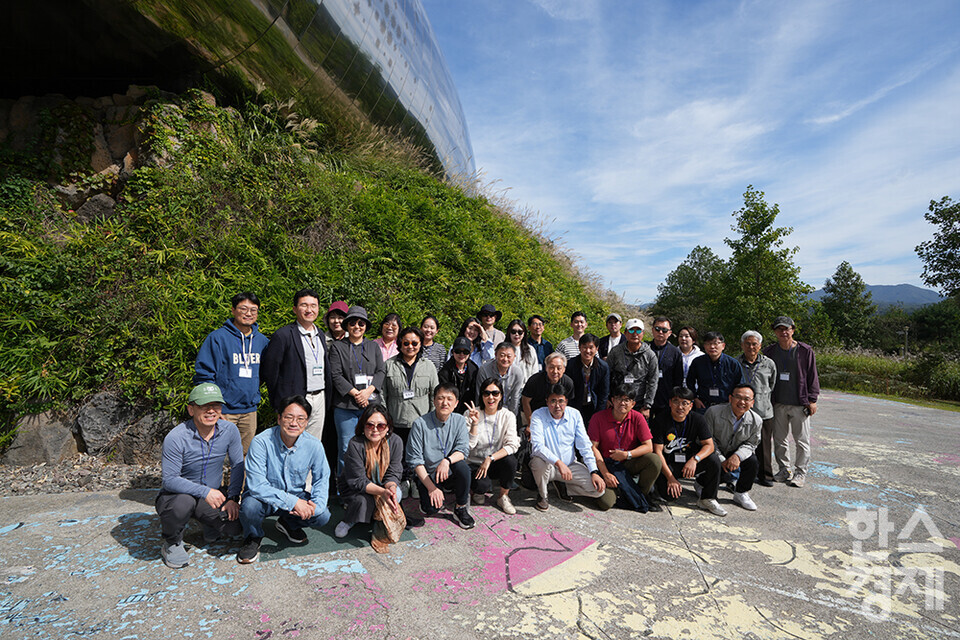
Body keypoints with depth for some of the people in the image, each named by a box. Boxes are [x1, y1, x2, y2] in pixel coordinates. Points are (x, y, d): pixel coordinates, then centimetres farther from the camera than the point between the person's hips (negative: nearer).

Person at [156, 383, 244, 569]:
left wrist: (233, 497, -13)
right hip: (175, 495, -3)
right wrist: (205, 492, -32)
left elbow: (237, 466, -1)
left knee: (235, 513, -24)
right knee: (183, 502, -37)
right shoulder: (176, 438, -22)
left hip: (213, 494, 3)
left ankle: (211, 526, 14)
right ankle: (171, 543, -3)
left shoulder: (229, 430, -10)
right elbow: (169, 479, -22)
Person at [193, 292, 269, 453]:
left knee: (245, 455, 14)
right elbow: (203, 373, -9)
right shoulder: (218, 337, -8)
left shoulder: (262, 340, 8)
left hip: (250, 410, 5)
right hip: (223, 411, -5)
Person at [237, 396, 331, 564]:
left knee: (322, 516, -20)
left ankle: (289, 524, 15)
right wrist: (293, 502, -34)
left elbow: (322, 479, -4)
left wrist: (316, 504, -25)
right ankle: (253, 537, 3)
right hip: (266, 497, -2)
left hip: (296, 497, 3)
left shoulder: (314, 446, -14)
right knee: (250, 506, -34)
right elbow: (256, 484, -29)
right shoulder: (261, 442, -24)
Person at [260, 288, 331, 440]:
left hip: (320, 399, 6)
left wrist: (327, 398, 14)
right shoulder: (283, 335, -7)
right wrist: (278, 403, -4)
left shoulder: (321, 335, 14)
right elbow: (268, 370, -7)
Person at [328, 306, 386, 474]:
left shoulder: (374, 347, 15)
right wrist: (355, 393, -13)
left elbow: (381, 371, 6)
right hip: (345, 405, -2)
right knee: (346, 448, 0)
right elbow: (335, 375, -4)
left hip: (371, 403, 2)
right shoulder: (338, 347, 6)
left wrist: (368, 391, -10)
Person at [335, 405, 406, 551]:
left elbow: (393, 473, -13)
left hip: (384, 486, 2)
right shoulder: (355, 444, -26)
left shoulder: (395, 442, -16)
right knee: (364, 500, -33)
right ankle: (347, 521, 4)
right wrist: (382, 492, -41)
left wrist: (391, 488, -36)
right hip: (354, 489, -2)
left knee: (396, 494, -29)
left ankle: (382, 528, -2)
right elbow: (358, 481, -26)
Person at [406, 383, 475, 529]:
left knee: (462, 466, -30)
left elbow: (463, 450, -11)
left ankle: (461, 507, -6)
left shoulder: (459, 421, -2)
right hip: (427, 475, -2)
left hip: (450, 473, 2)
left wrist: (447, 460, -33)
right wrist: (431, 488, -18)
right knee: (432, 508, -26)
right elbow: (415, 460, -11)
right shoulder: (420, 424, -12)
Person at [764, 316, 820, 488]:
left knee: (802, 440, 5)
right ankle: (784, 470, 24)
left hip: (800, 403, -3)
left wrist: (812, 399, -4)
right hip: (778, 403, 3)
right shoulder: (770, 352, 4)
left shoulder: (805, 351, -4)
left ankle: (800, 472, 18)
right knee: (779, 439, 10)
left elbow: (812, 376, -1)